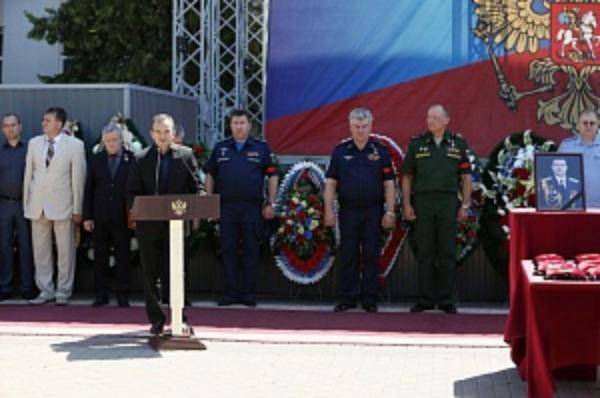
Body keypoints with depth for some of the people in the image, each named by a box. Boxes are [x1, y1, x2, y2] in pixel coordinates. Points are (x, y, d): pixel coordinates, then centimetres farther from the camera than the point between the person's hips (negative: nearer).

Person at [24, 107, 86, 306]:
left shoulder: (75, 145, -3)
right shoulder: (34, 143, 8)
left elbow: (78, 178, -3)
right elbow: (28, 175, 11)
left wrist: (77, 209, -4)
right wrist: (26, 203, 6)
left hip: (62, 205, -3)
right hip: (38, 205, 3)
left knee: (65, 251, 2)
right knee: (40, 251, 7)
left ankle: (63, 292, 11)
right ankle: (45, 291, 16)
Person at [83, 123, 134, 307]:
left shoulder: (131, 159, -2)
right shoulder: (96, 160, 6)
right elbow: (88, 190, 6)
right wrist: (87, 216, 1)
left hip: (122, 217, -2)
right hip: (100, 217, 3)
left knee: (123, 257, 3)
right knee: (100, 257, 7)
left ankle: (123, 295, 10)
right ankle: (101, 294, 14)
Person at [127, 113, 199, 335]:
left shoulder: (186, 155, 5)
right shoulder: (141, 159, 6)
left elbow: (196, 188, 3)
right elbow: (132, 192, 5)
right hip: (148, 225, 1)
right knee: (150, 275, 5)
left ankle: (180, 318, 9)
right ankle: (156, 319, 14)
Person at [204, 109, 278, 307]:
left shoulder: (261, 148, 6)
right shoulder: (220, 148, 12)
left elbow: (272, 176, 5)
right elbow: (210, 176, 15)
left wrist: (270, 203, -1)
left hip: (252, 207, -2)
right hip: (226, 207, 2)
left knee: (251, 250, 1)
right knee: (228, 250, 2)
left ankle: (249, 293, 7)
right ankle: (231, 292, 7)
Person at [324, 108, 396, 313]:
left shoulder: (380, 151, 4)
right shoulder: (340, 151, 6)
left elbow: (389, 184, 3)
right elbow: (330, 183, 5)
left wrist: (390, 212, -4)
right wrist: (329, 210, -3)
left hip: (373, 211, -1)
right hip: (348, 211, 1)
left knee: (371, 256, 1)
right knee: (348, 256, 3)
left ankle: (369, 299, 7)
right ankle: (348, 298, 8)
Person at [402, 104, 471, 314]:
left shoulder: (458, 144, 7)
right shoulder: (416, 144, 8)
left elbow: (465, 177, 7)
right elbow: (407, 177, 9)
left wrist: (465, 205, 0)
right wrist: (407, 205, 0)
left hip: (448, 202, 0)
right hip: (422, 202, 1)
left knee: (447, 253, 0)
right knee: (424, 253, 2)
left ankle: (446, 301, 6)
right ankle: (425, 299, 8)